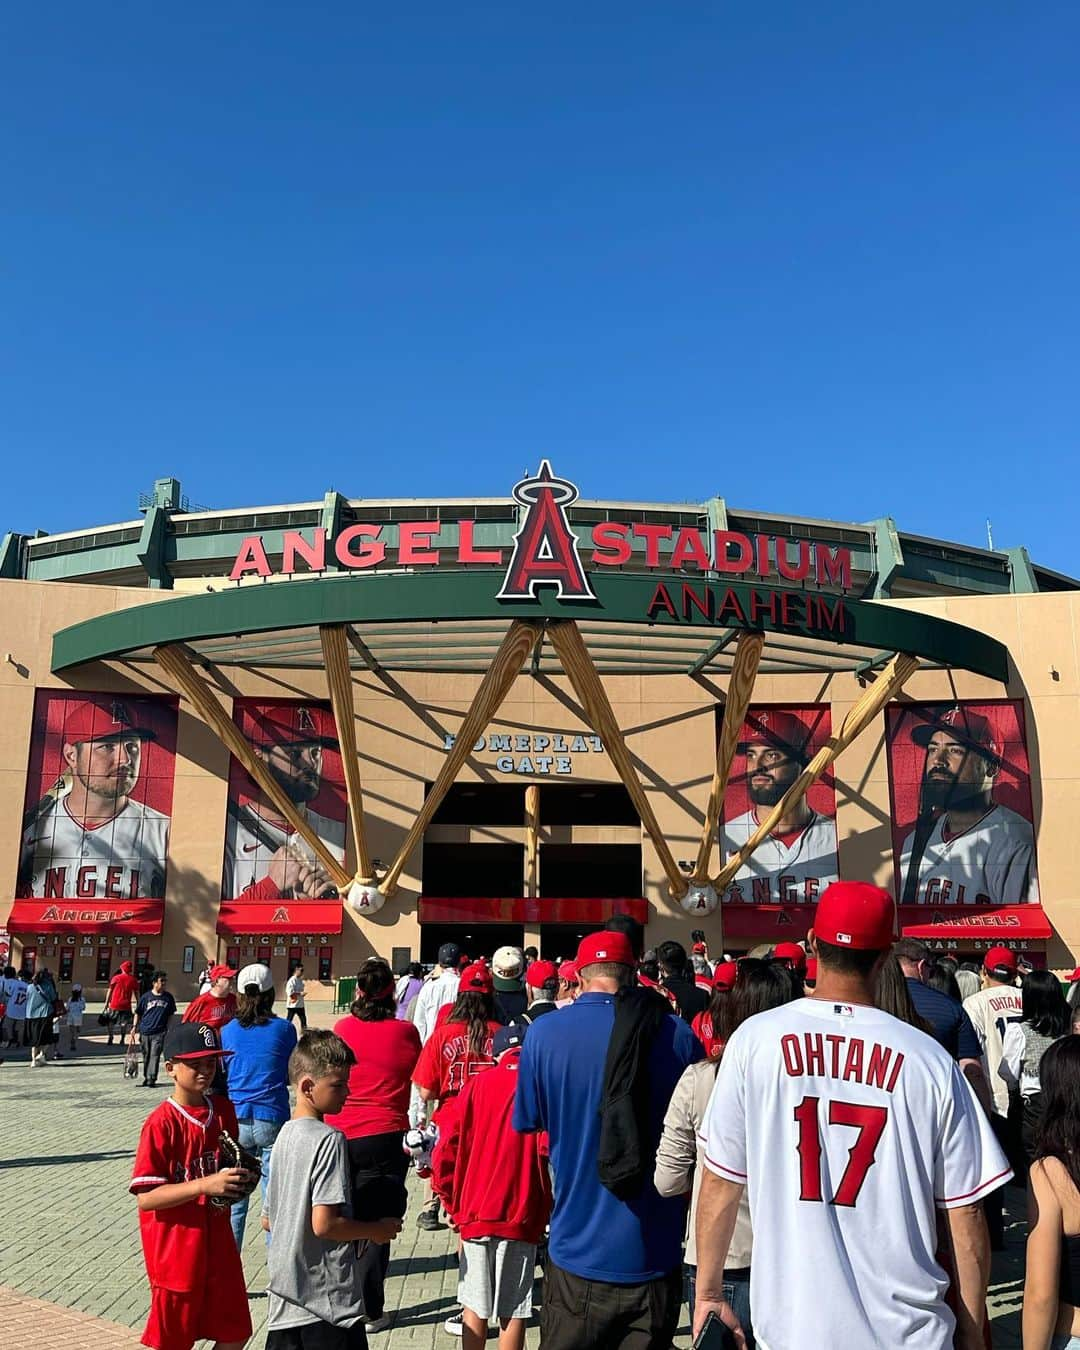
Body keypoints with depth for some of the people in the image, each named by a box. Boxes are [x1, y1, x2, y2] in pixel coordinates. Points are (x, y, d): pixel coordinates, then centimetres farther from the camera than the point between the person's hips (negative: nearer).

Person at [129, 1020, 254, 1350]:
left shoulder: (224, 1110, 0)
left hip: (218, 1242, 6)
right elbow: (145, 1197, -21)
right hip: (175, 1247, -5)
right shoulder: (162, 1122, -18)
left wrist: (241, 1176, -6)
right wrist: (204, 1185, -30)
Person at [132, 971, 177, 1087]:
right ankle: (146, 1077, 23)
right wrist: (135, 1027, 4)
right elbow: (138, 1013, 8)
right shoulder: (146, 997, -1)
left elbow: (170, 1015, 13)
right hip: (145, 1031, 1)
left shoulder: (168, 997, 4)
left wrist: (167, 1028, 9)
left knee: (155, 1055, -7)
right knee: (146, 1055, 11)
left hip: (159, 1032, 0)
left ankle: (151, 1079, -6)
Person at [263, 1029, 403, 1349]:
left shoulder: (284, 1135, 7)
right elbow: (324, 1224, -22)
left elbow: (268, 1220, 14)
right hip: (329, 1298, -8)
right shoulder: (329, 1139, -17)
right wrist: (377, 1230, -8)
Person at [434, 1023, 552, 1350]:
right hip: (522, 1215, -1)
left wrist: (452, 1204, 9)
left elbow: (445, 1151, -2)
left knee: (474, 1305, 14)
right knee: (513, 1311, 9)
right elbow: (547, 1148, -16)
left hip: (476, 1212, 2)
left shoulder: (478, 1085, 1)